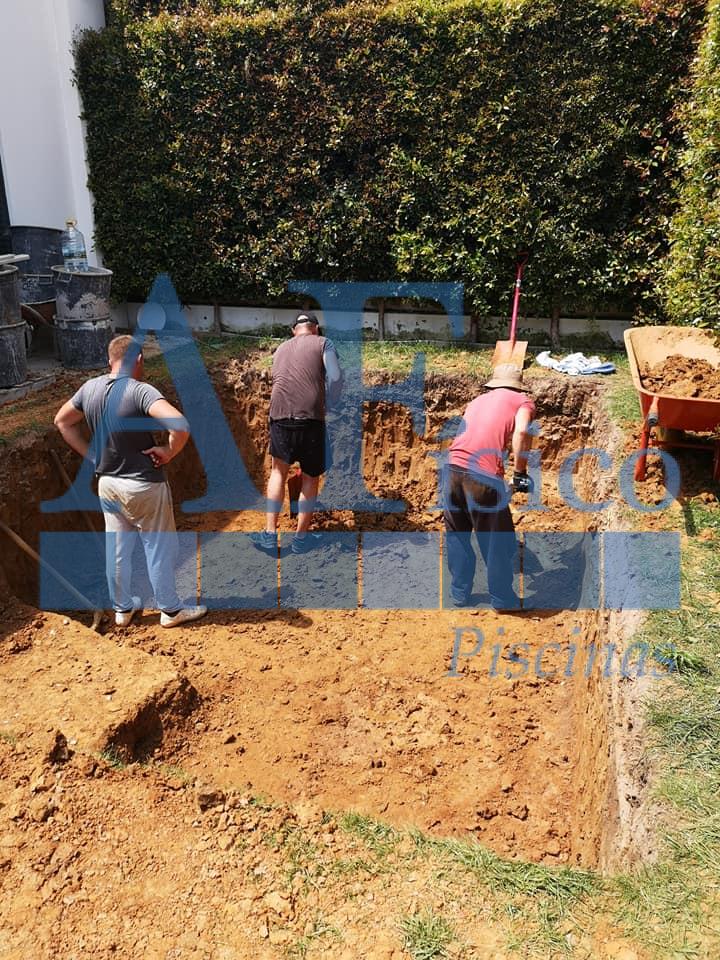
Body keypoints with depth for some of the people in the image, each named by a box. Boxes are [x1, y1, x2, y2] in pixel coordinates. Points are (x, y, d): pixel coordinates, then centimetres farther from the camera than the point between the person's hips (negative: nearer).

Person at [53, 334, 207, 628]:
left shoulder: (90, 388, -1)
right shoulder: (140, 391, -23)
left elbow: (62, 421, 14)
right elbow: (179, 424, -37)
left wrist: (91, 455, 12)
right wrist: (168, 451, -19)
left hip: (107, 483, 6)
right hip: (144, 486, -6)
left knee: (117, 549, 19)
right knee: (159, 549, 10)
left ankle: (122, 609, 34)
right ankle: (170, 610, 24)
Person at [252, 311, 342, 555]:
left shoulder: (281, 349, 25)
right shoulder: (323, 343, 12)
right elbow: (335, 378, -2)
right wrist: (330, 406, 12)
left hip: (279, 414, 3)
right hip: (310, 416, -3)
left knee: (278, 471, 19)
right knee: (310, 477, 14)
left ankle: (270, 535, 15)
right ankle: (301, 538, 18)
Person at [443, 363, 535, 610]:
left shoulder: (478, 400, 28)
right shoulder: (523, 400, 12)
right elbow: (521, 432, -9)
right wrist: (520, 473, -2)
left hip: (453, 467, 5)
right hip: (483, 475, -5)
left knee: (457, 536, 23)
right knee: (497, 541, 14)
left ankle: (460, 593, 34)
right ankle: (502, 599, 28)